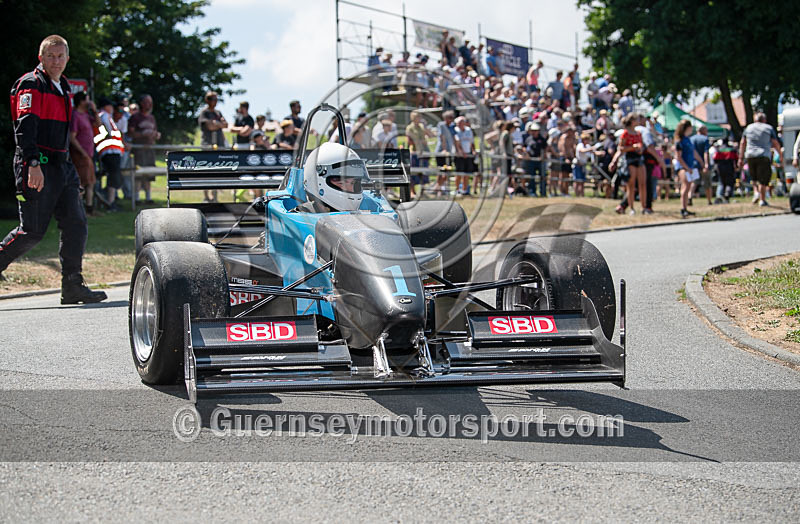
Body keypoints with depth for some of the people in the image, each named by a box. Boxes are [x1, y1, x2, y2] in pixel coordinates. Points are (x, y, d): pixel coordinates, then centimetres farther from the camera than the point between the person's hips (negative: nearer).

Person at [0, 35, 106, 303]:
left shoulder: (62, 87, 19)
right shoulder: (30, 85, -8)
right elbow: (24, 126, -19)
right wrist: (33, 164, -28)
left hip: (62, 165, 8)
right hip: (37, 167, -8)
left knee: (76, 225, 0)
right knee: (32, 230, -8)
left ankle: (73, 286, 2)